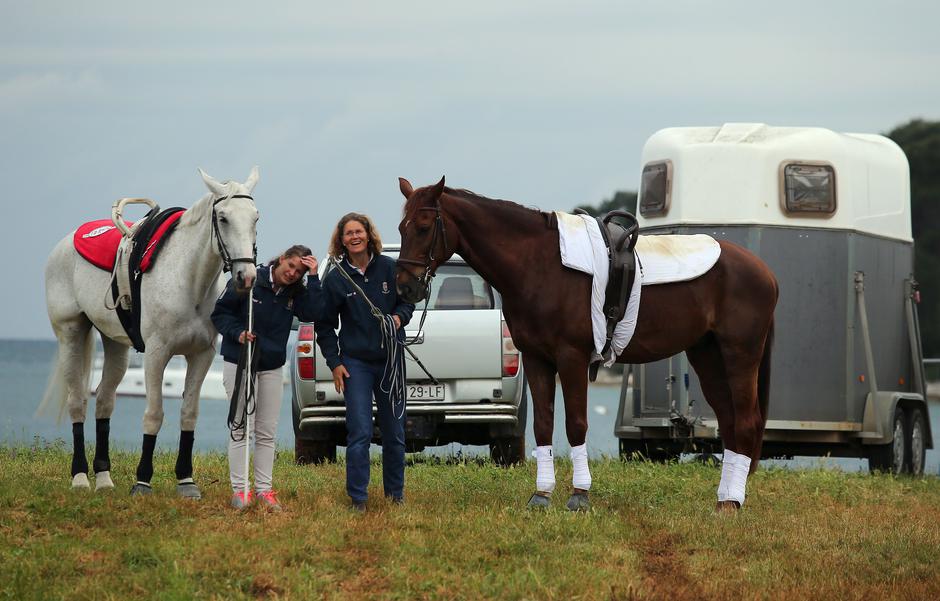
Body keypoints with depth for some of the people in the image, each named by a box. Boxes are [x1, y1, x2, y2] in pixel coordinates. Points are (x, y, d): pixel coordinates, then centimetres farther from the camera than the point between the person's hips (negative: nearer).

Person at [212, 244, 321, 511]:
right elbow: (220, 312, -6)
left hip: (272, 368, 5)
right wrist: (238, 333, -21)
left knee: (267, 432, 6)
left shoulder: (295, 294, 1)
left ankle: (264, 489, 10)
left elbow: (311, 314, -18)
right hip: (239, 364, -5)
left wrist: (313, 278, -19)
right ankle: (239, 489, -1)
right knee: (241, 428, -4)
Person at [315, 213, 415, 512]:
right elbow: (324, 325, 2)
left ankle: (396, 493, 24)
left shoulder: (389, 268, 0)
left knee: (394, 432, 11)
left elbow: (408, 301, 12)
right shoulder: (335, 279, -3)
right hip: (355, 362, -2)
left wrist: (399, 317, -10)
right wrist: (334, 363, -4)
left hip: (390, 360, 2)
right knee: (360, 433, -9)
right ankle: (358, 498, -5)